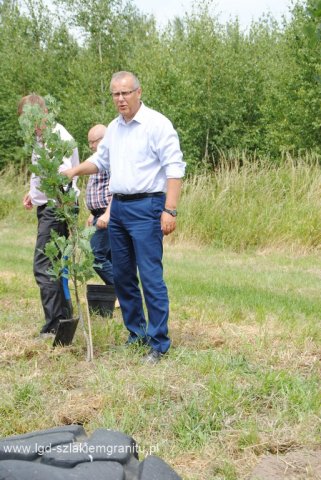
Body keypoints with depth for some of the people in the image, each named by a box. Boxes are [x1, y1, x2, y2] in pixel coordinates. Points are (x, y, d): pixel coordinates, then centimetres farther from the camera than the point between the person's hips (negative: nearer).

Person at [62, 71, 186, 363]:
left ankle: (159, 343, -4)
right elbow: (101, 160, 27)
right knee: (122, 276, 12)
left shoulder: (157, 124, -9)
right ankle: (136, 333, 25)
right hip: (118, 207, 8)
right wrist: (75, 171, 8)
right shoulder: (114, 128, 14)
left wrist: (170, 210, -21)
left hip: (146, 207, -8)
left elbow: (175, 168, -14)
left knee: (151, 276, -10)